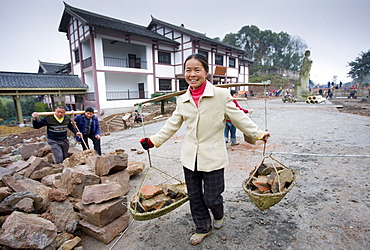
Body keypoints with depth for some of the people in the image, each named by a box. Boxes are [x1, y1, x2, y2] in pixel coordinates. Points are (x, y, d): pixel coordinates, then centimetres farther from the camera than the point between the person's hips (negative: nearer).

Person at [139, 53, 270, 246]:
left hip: (212, 156, -4)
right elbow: (172, 125, 12)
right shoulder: (182, 100, 4)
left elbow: (239, 118, 0)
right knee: (195, 197, 16)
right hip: (189, 157, 4)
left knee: (211, 198, 8)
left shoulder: (221, 95, -7)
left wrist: (258, 134, 0)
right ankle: (203, 228, 43)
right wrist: (154, 141, 11)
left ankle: (218, 215, 46)